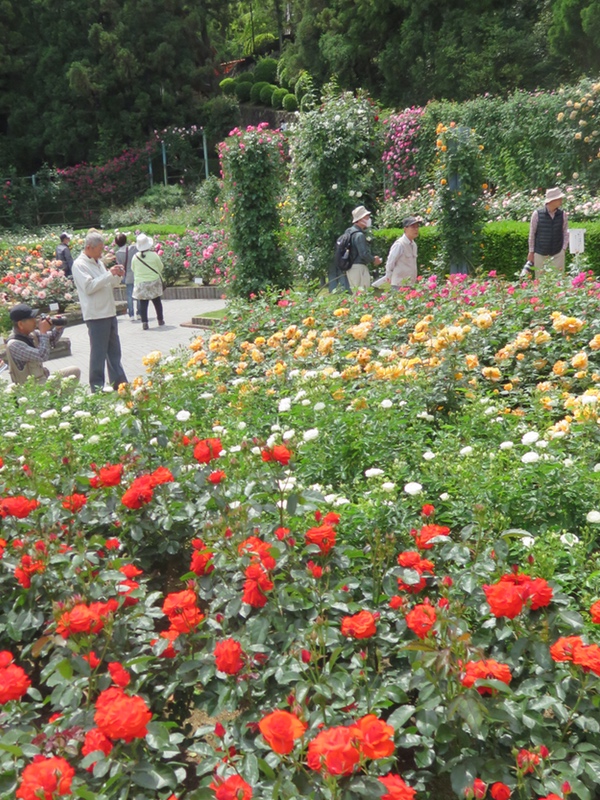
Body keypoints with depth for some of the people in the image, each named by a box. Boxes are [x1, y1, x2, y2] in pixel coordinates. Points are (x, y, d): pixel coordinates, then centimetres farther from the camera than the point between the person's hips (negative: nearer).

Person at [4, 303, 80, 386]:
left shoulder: (29, 333, 1)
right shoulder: (14, 344, -24)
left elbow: (51, 341, 16)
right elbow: (42, 356, -32)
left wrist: (58, 328, -5)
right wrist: (43, 332, -24)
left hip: (41, 377, 9)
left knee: (76, 371, 13)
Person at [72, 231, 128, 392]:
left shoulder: (98, 263, 17)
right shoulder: (79, 264, -9)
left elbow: (110, 285, 23)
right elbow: (88, 287, -21)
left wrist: (118, 276, 2)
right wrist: (109, 274, -20)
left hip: (109, 313, 9)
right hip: (95, 316, -9)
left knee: (114, 352, 13)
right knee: (98, 353, -4)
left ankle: (119, 383, 20)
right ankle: (97, 388, 2)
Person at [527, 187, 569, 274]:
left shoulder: (562, 214, -1)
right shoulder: (537, 214, -7)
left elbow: (566, 233, 8)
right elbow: (532, 234, 1)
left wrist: (564, 249, 1)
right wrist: (531, 252, 4)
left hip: (557, 254, 1)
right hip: (540, 254, -1)